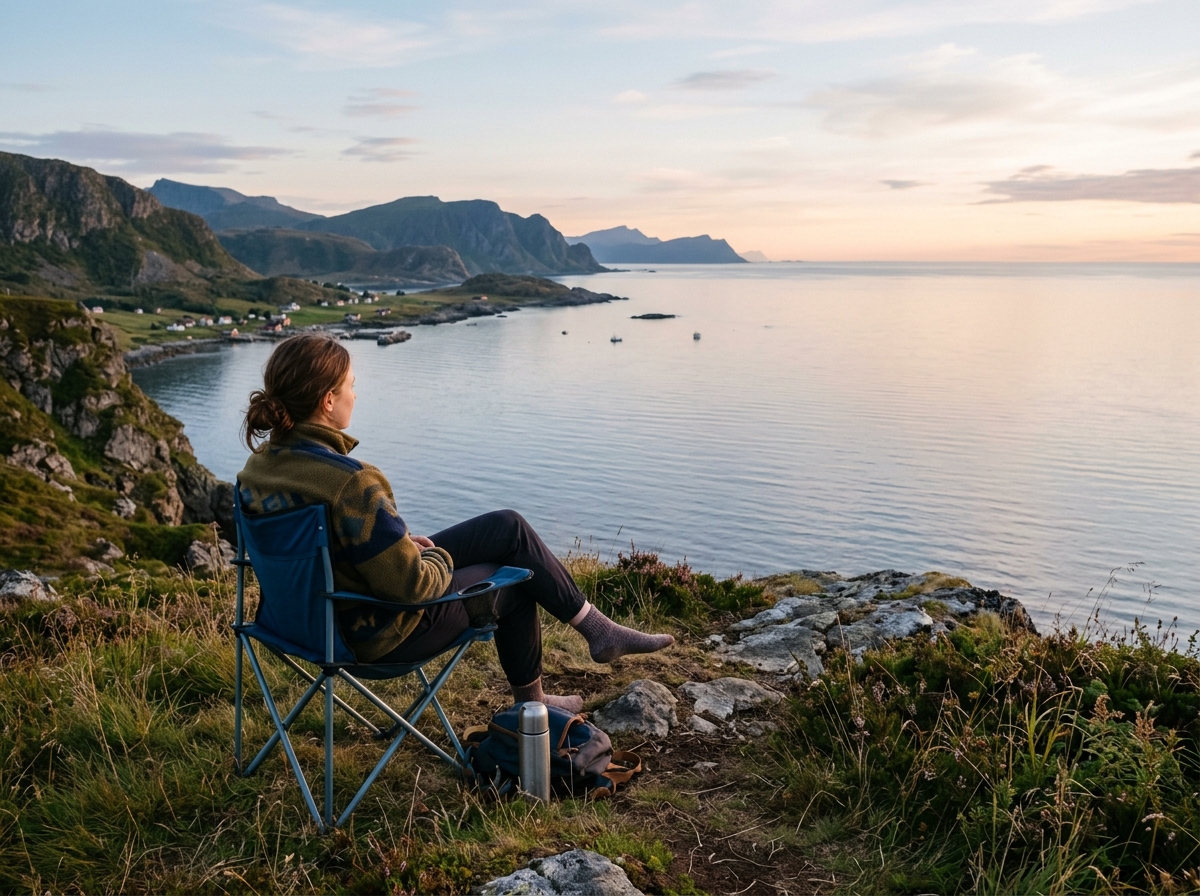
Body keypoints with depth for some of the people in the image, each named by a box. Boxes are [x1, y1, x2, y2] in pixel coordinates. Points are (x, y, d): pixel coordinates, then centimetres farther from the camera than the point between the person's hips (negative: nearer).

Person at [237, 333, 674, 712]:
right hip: (382, 634, -8)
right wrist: (439, 557, -6)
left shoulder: (258, 465, -5)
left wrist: (404, 542, 8)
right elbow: (412, 585, -28)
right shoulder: (350, 482, -33)